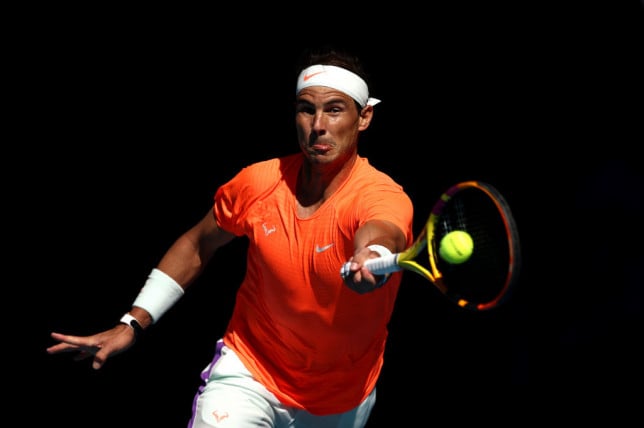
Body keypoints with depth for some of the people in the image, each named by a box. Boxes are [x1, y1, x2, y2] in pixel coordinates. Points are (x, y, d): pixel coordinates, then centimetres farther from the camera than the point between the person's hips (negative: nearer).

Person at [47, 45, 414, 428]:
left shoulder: (382, 197, -25)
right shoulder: (257, 183, -11)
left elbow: (380, 236, -51)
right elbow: (197, 245, 6)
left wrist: (371, 260, -76)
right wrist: (133, 324, 2)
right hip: (247, 373, 1)